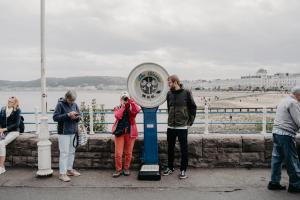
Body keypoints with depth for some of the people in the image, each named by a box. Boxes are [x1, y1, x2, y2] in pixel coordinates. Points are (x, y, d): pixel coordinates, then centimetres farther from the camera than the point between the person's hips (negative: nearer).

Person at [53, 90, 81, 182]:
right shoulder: (60, 104, -8)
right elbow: (55, 117, -14)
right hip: (64, 132, -6)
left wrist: (77, 117, -9)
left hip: (73, 132, 6)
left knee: (72, 151, 14)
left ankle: (69, 169, 27)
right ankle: (62, 173, 0)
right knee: (64, 152, -6)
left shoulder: (75, 105, 8)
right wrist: (68, 115, -22)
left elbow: (79, 116, 15)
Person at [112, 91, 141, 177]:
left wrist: (130, 101, -17)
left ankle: (126, 168, 22)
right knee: (118, 153, -4)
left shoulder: (132, 108, 9)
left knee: (128, 153, 6)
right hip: (119, 132, 0)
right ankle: (118, 170, 12)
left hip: (130, 132, 0)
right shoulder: (117, 108, 11)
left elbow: (137, 110, -16)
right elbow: (118, 116, -11)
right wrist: (123, 106, -8)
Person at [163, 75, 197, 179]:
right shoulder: (169, 94, 6)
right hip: (171, 126, 4)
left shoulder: (186, 93, -5)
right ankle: (170, 167, 27)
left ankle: (183, 170, 14)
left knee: (184, 149, 3)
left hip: (182, 126, -4)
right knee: (170, 148, 12)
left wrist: (190, 121, -2)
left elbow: (193, 107, 1)